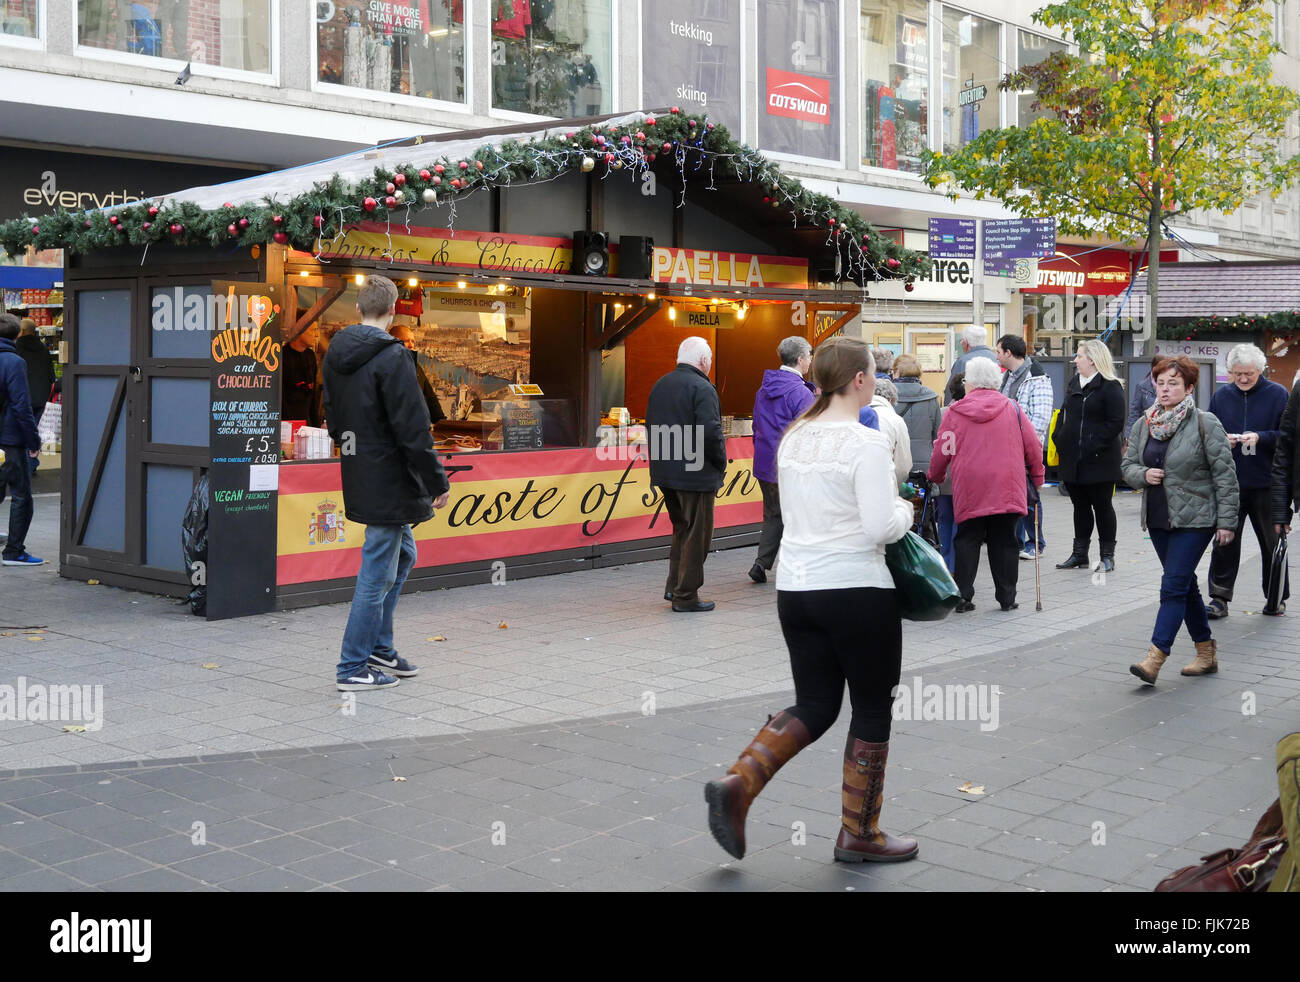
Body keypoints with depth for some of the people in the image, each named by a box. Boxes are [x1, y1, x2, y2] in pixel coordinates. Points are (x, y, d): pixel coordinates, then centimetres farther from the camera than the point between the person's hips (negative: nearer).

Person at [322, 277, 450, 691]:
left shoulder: (335, 355, 9)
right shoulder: (392, 357, -18)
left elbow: (333, 418, 18)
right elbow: (413, 429, -19)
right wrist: (437, 481, -12)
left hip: (360, 480, 9)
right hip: (388, 482, -9)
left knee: (402, 554, 23)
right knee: (377, 574, -1)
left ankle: (380, 647, 27)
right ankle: (354, 668, 7)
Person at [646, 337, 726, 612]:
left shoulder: (660, 385, 11)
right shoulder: (701, 388, -14)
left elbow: (651, 425, 16)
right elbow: (711, 432, -20)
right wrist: (720, 463, -5)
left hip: (664, 473, 8)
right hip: (695, 475, -8)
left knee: (681, 529, 22)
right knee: (697, 534, 2)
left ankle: (674, 586, 22)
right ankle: (685, 596, 5)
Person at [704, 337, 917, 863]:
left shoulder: (793, 438, 8)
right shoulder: (867, 443, -15)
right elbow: (881, 527, -20)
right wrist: (905, 510, 2)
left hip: (795, 587, 7)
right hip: (857, 590, -7)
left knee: (814, 706, 15)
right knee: (872, 709, 10)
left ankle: (737, 784, -3)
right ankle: (859, 834, 20)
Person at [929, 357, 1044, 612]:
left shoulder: (955, 413, 1)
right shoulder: (1012, 408, 3)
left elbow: (941, 453, 6)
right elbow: (1033, 448, 5)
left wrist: (935, 477, 25)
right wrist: (1037, 477, 20)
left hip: (969, 492, 0)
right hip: (1008, 491, 1)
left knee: (967, 542, 9)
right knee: (1004, 543, 8)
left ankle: (963, 597, 4)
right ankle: (1007, 598, 10)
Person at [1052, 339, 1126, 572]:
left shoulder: (1110, 387, -10)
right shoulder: (1074, 384, 14)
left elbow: (1116, 423, -14)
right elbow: (1064, 415, 20)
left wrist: (1095, 446, -20)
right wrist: (1058, 439, 7)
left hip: (1099, 461, -7)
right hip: (1073, 459, 7)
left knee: (1102, 506, 3)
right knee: (1080, 505, 13)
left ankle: (1107, 555, 13)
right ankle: (1079, 555, 21)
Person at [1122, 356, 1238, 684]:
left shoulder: (1205, 423, -10)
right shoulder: (1143, 425, 7)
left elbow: (1225, 475, -9)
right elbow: (1127, 465, 14)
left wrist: (1226, 521, -11)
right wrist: (1143, 474, -9)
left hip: (1195, 519, -6)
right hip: (1158, 519, 6)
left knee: (1174, 586, -11)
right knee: (1185, 585, 13)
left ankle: (1155, 658, -15)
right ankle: (1206, 653, 25)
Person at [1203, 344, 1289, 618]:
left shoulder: (1278, 395, -1)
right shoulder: (1221, 397, 8)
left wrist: (1261, 438, -20)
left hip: (1266, 484, -2)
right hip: (1228, 483, 2)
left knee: (1272, 542, 10)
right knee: (1224, 541, 1)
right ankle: (1220, 599, 6)